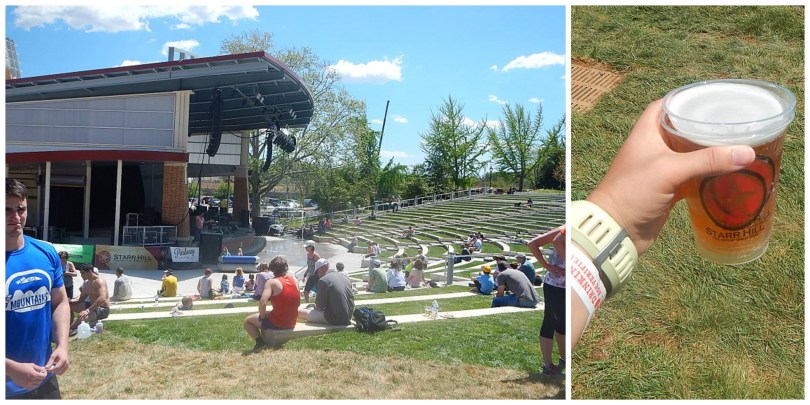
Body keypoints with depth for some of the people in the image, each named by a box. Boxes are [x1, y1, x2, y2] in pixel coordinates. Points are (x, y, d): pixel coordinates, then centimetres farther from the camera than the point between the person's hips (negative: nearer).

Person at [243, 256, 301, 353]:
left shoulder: (272, 282, -14)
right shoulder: (294, 279, 2)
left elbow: (262, 303, -25)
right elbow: (298, 303, 9)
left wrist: (262, 316, -7)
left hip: (277, 323, -6)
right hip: (292, 323, 6)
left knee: (247, 321, 15)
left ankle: (260, 342, -3)